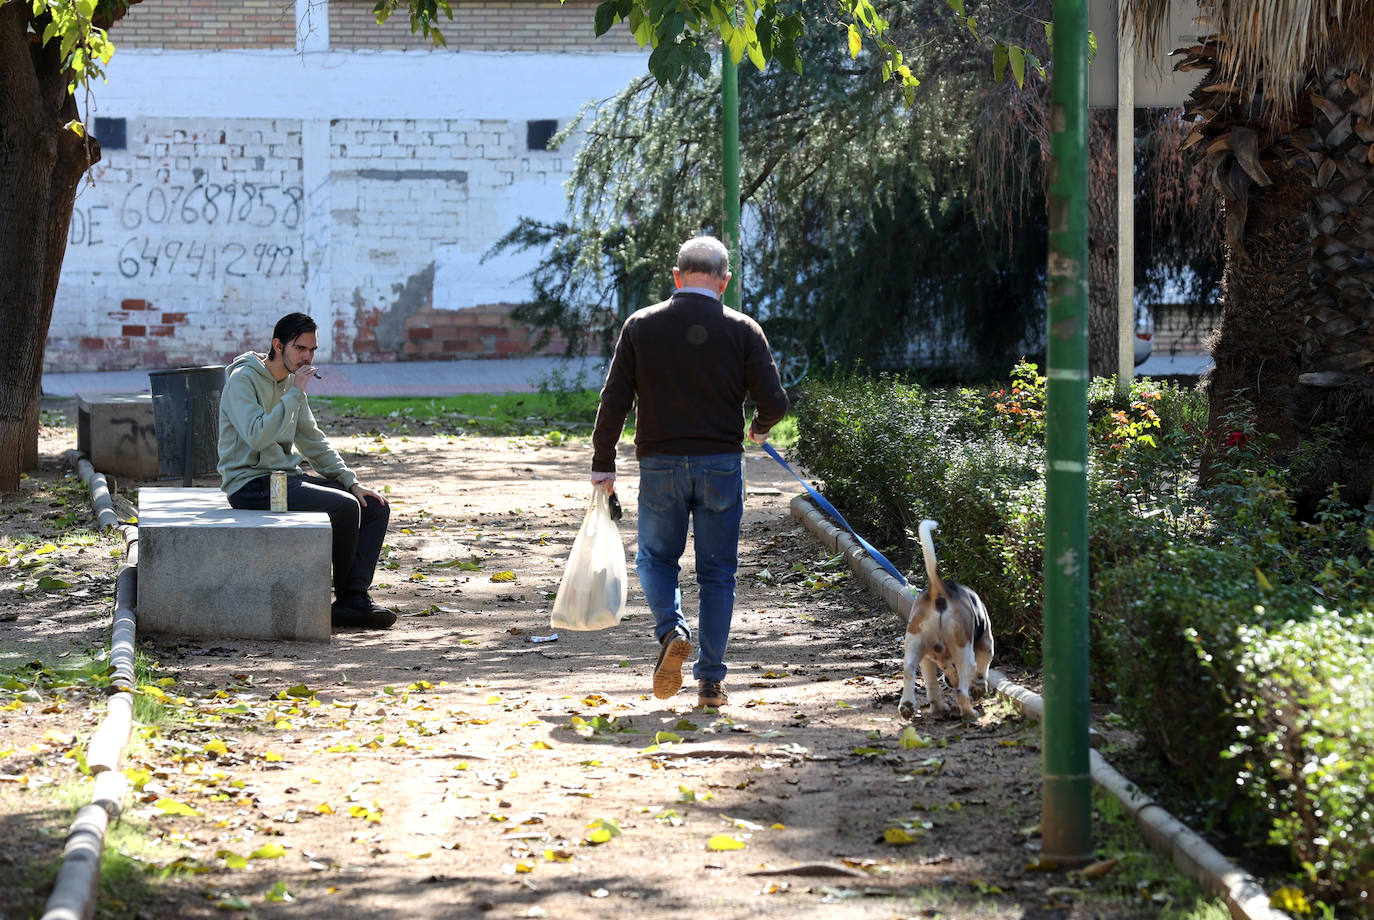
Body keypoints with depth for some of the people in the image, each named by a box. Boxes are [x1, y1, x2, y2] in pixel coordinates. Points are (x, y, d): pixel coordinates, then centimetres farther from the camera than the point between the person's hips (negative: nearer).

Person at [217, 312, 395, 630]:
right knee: (344, 507, -25)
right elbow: (258, 436, -28)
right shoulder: (243, 380, -12)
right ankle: (345, 596, -7)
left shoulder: (292, 382, 14)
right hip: (251, 483, -9)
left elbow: (312, 441, 20)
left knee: (376, 506, -4)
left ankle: (355, 599, -13)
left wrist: (351, 481, 8)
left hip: (286, 478, 9)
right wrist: (295, 394, -23)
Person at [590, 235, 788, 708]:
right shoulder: (742, 330, -3)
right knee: (717, 572, 9)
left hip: (660, 465, 0)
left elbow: (614, 399, -2)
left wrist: (603, 464, 7)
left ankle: (670, 631, -11)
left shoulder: (641, 326, -1)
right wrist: (758, 429, 18)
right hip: (721, 465, 0)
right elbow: (773, 402, -5)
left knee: (656, 557, 17)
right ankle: (711, 681, 8)